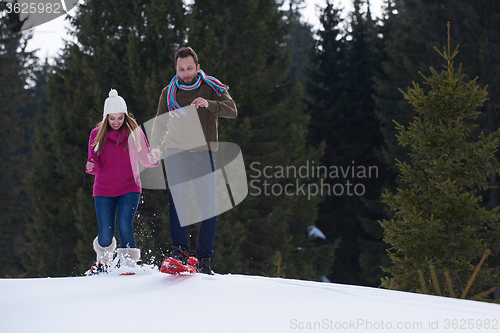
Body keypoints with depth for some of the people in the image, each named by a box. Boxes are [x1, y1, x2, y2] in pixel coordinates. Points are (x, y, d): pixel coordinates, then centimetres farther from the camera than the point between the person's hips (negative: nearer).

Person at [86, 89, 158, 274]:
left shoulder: (134, 132, -1)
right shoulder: (97, 134, 0)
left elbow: (146, 160, 1)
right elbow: (95, 165, -2)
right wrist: (91, 167, -26)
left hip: (129, 189, -1)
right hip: (104, 190, 1)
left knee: (125, 226, -19)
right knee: (106, 234, -1)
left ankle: (128, 265, -11)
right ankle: (103, 261, 30)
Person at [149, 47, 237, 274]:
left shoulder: (212, 88, 6)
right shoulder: (169, 93, 9)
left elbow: (232, 110, -9)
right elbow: (160, 124, 6)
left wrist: (208, 105, -28)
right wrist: (156, 147, -13)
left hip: (204, 153, 0)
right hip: (176, 152, 0)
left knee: (208, 208, -3)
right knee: (177, 197, -22)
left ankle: (204, 260, 5)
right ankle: (180, 250, -26)